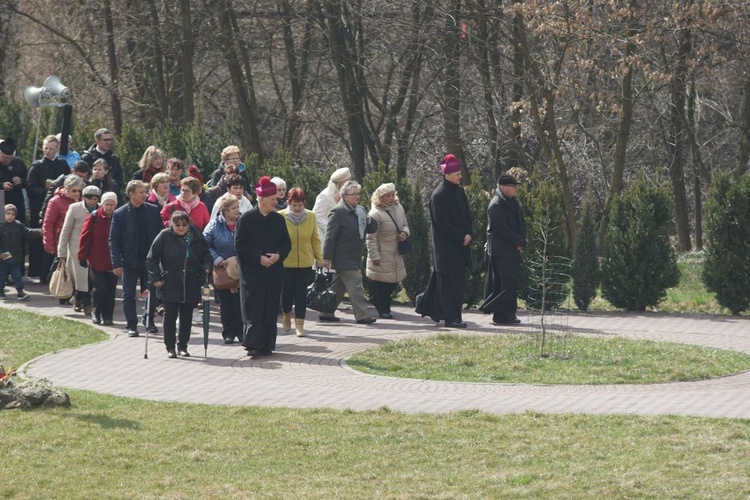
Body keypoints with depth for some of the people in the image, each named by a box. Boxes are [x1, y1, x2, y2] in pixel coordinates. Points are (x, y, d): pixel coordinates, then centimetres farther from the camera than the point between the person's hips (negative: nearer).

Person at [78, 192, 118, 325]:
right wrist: (82, 256, -5)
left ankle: (107, 317, 14)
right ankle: (96, 313, 15)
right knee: (99, 289, -5)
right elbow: (85, 237, -3)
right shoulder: (94, 218, -4)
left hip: (113, 263, 2)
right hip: (97, 262, -2)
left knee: (110, 291, 4)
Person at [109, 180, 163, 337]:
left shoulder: (153, 211, 1)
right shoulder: (119, 214, -5)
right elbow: (113, 240, -5)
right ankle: (131, 325, 13)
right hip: (130, 261, -2)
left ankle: (150, 321, 24)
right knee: (129, 295, 4)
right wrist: (116, 264, -12)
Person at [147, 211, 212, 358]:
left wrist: (206, 268, -4)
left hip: (191, 286, 2)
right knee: (170, 316, 0)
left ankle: (183, 346, 20)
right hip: (169, 286, -2)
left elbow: (206, 256, 16)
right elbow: (151, 259, -3)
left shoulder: (197, 237, 2)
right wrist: (156, 278, -9)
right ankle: (170, 347, 10)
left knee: (186, 317, 8)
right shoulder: (165, 236, -5)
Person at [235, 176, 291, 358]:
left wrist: (278, 255, -9)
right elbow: (239, 246, -5)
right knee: (253, 309, -8)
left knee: (270, 309, 4)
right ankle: (254, 344, -10)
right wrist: (259, 258, -14)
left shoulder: (278, 220, 9)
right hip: (251, 272, -4)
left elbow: (286, 243, 12)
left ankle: (266, 345, 10)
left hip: (273, 272, 4)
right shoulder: (246, 219, -4)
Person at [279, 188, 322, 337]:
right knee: (287, 292, 4)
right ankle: (286, 314, 34)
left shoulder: (310, 216, 1)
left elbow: (315, 239, 8)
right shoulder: (280, 217, -6)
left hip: (305, 262, 1)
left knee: (301, 294, 1)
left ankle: (299, 324, 7)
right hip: (286, 263, -1)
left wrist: (319, 259, 8)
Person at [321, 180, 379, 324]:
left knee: (339, 286, 13)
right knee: (355, 285, -11)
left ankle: (326, 313, 20)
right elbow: (330, 235, -14)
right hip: (343, 257, -9)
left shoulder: (360, 211, 14)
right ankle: (362, 315, -9)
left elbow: (373, 229, 17)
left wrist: (369, 220, -6)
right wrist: (326, 257, -17)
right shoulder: (338, 212, -12)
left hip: (354, 257, 9)